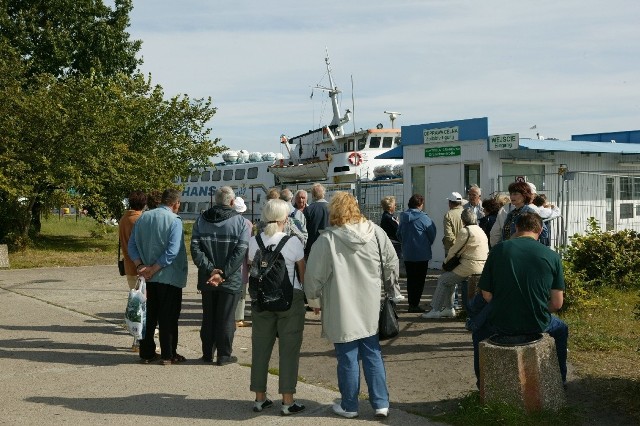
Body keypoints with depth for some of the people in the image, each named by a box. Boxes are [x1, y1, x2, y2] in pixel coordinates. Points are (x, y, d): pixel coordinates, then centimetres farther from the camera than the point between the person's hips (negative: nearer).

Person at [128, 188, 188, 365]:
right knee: (168, 317, 3)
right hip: (169, 277, -5)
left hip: (148, 278, 5)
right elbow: (172, 251, -21)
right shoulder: (174, 221, -12)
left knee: (149, 316, 14)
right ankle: (168, 355, 7)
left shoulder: (143, 218, 7)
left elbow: (132, 245, 3)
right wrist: (153, 269, -16)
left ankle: (147, 353, 18)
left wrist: (140, 266, -6)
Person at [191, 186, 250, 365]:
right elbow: (240, 251, -17)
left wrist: (210, 269, -14)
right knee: (226, 318, 5)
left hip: (207, 280, 3)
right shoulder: (241, 221, -7)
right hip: (231, 281, -3)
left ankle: (207, 353, 22)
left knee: (208, 317, 15)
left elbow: (195, 248, -8)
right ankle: (224, 355, 11)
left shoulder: (201, 220, 3)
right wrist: (223, 273, -19)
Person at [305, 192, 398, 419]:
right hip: (370, 308, 4)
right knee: (373, 354, 14)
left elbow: (314, 276, -10)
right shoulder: (376, 233, -4)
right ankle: (381, 403, 18)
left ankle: (349, 406, 21)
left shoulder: (327, 239, -16)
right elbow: (392, 264, 6)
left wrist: (313, 294, 10)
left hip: (342, 311, -4)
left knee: (348, 358, 8)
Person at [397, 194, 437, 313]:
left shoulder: (403, 218, 2)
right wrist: (427, 245, 12)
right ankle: (415, 304, 0)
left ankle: (411, 304, 17)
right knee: (419, 280, 2)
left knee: (410, 279, 13)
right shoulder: (424, 218, -14)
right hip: (422, 254, -5)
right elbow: (432, 235, -6)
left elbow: (399, 235, 10)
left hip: (407, 254, 5)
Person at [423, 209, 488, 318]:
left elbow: (455, 251, -8)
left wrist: (446, 260, 11)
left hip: (470, 267, -9)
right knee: (450, 278, 23)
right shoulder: (480, 230, 16)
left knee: (443, 279, 5)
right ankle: (449, 308, 21)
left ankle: (435, 310, 8)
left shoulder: (465, 231, -13)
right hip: (481, 267, 9)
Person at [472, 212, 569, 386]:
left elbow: (487, 295, -2)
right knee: (561, 329, 35)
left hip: (501, 324, 0)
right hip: (537, 325, 1)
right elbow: (557, 303, -3)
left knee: (479, 331, 34)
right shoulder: (552, 256, -4)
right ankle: (559, 382, 42)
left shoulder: (498, 249, -5)